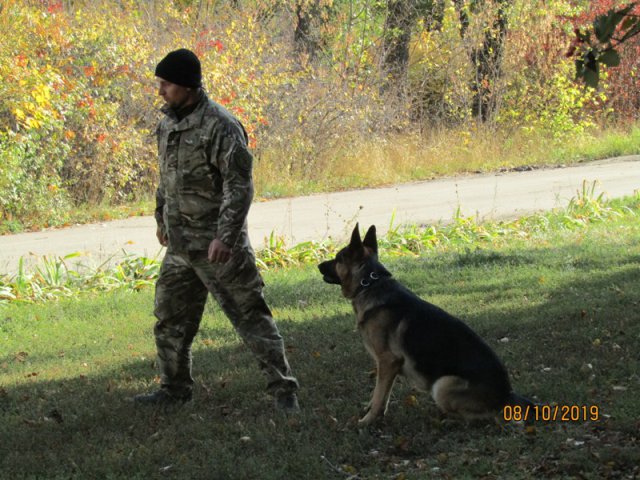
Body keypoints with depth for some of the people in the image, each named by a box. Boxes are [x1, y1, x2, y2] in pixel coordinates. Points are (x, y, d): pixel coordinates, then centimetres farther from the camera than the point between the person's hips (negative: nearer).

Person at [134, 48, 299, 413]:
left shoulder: (221, 126, -17)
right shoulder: (169, 124, 10)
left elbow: (240, 186, -20)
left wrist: (225, 236, -26)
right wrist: (162, 219, 28)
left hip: (218, 246, -8)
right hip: (180, 245, 8)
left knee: (249, 315, -5)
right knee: (171, 317, 14)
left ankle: (283, 388, 1)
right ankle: (175, 389, 27)